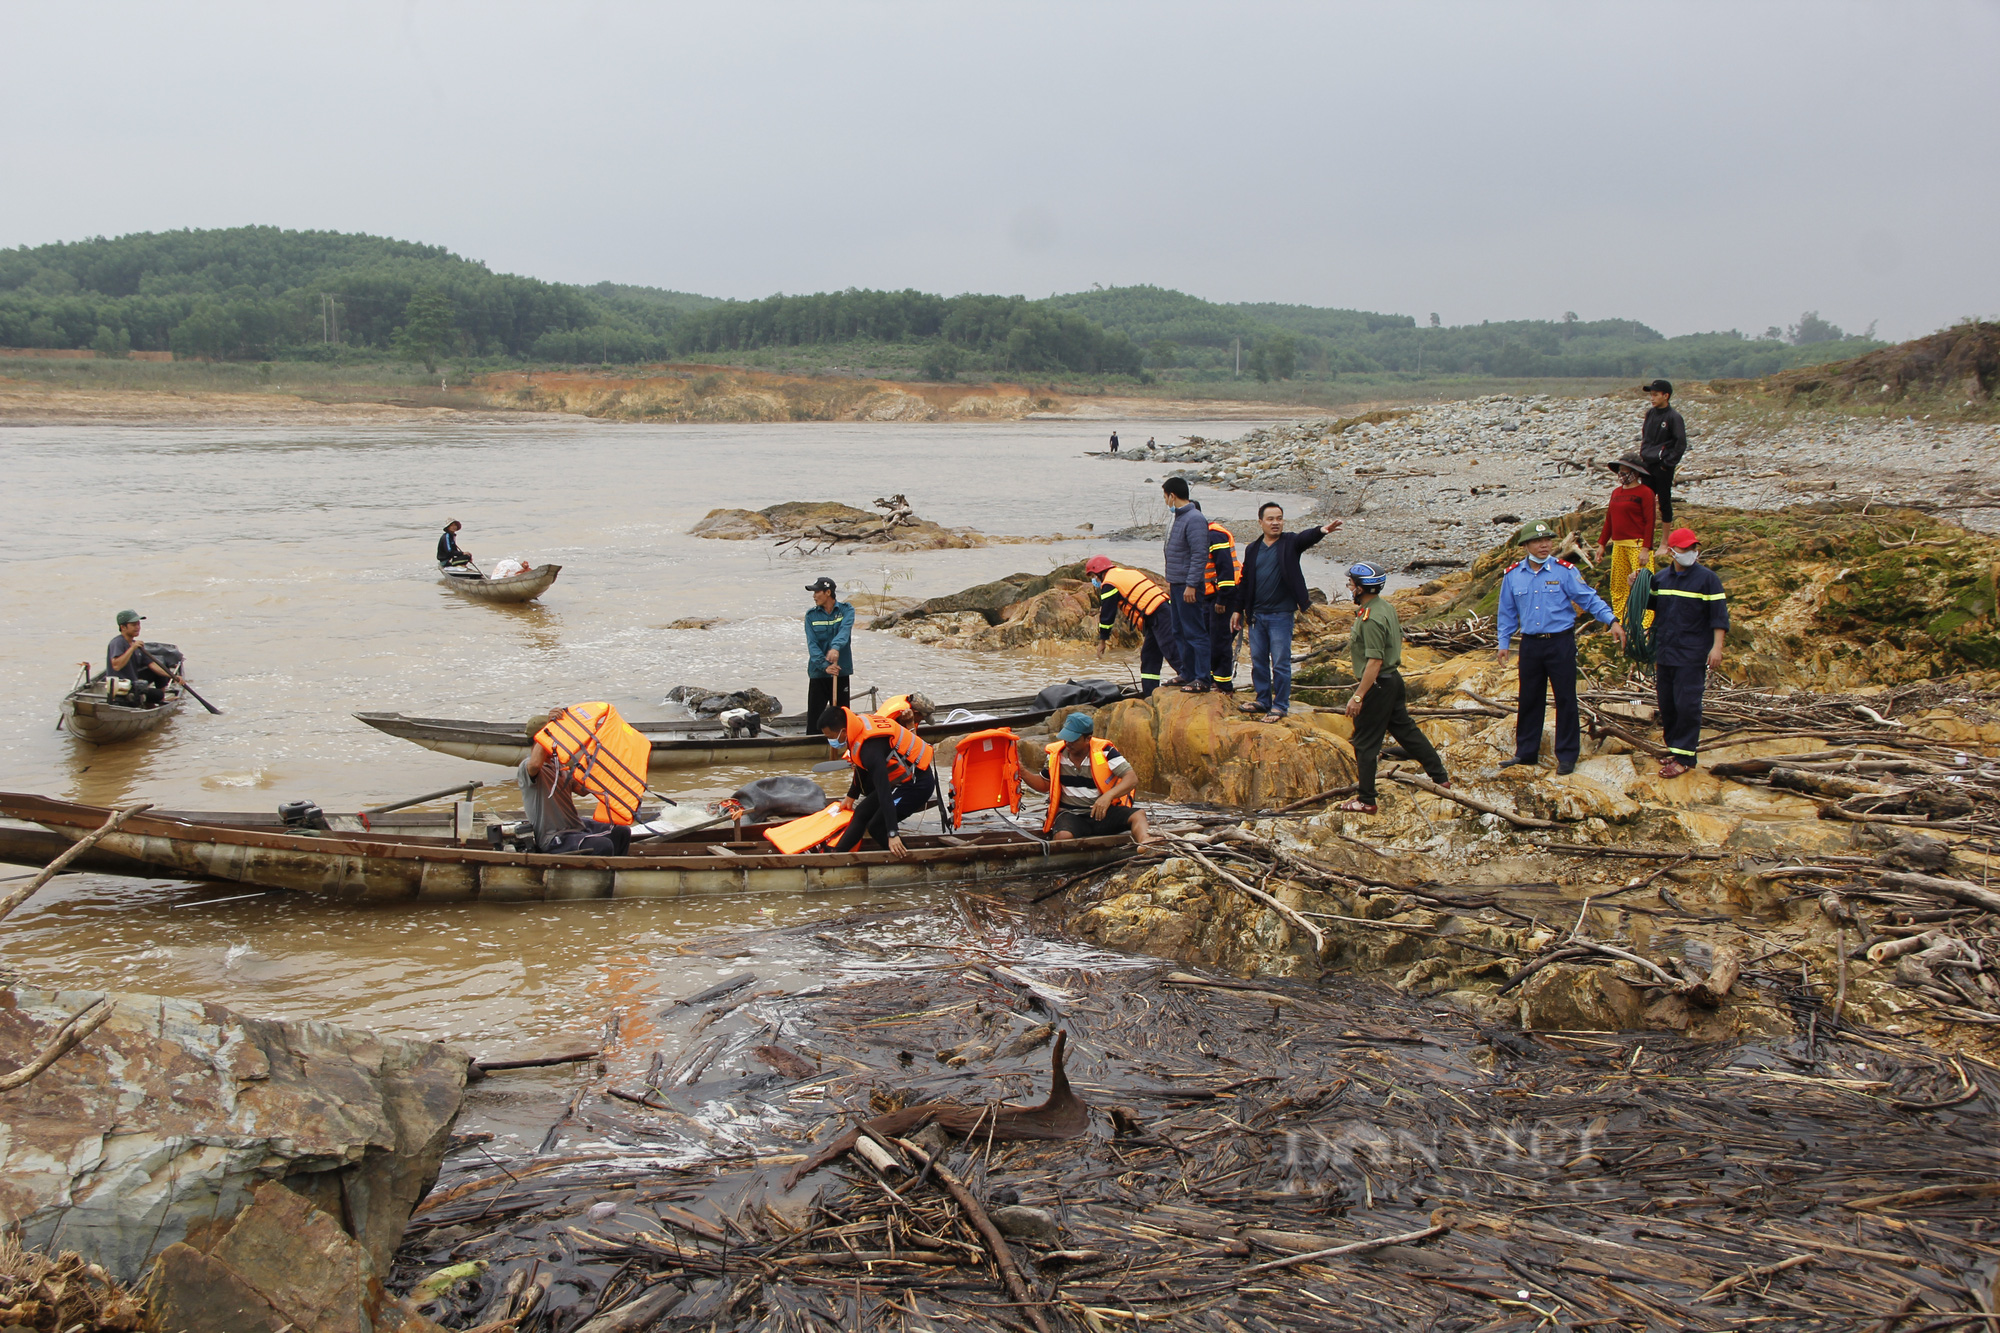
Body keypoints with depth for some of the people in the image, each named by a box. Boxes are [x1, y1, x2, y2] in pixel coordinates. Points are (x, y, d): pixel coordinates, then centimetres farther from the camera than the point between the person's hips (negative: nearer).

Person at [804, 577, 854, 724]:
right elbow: (812, 644, -7)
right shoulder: (811, 615, 3)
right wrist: (825, 665, -23)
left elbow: (845, 630, -19)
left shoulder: (846, 610, 1)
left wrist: (836, 647, -41)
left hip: (841, 672, -1)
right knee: (814, 715, -2)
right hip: (818, 673, 1)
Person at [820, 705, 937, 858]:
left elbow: (884, 793, -36)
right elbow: (862, 767, 15)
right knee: (862, 812, 15)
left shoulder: (871, 749, -32)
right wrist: (851, 795, 29)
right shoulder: (860, 723, -5)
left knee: (876, 826, -13)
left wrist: (892, 835, -38)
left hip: (918, 783, -10)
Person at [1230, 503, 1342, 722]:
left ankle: (1280, 705, 7)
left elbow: (1306, 537, -25)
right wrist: (1237, 609, 12)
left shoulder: (1290, 543, -3)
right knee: (1258, 661, 11)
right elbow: (1244, 581, 14)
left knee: (1280, 663, -2)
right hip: (1256, 614, 5)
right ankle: (1263, 700, 24)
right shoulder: (1252, 549, 9)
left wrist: (1321, 531, -47)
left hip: (1281, 615, -5)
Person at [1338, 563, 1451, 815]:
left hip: (1377, 685, -10)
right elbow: (1396, 640, 18)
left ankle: (1366, 801, 8)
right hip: (1393, 679, 10)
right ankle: (1441, 777, 27)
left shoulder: (1370, 619, -24)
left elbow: (1375, 662, -26)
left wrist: (1358, 696, -25)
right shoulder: (1386, 606, 6)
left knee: (1365, 744, 1)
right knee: (1406, 730, 20)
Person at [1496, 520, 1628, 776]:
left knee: (1565, 699, 1)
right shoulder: (1513, 575, 4)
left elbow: (1589, 598, -4)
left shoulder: (1564, 571, -6)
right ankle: (1526, 753, 21)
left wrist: (1612, 621, -15)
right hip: (1530, 645, 3)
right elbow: (1507, 612, 14)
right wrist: (1504, 644, 12)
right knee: (1529, 700, 10)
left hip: (1561, 643, -3)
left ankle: (1567, 756, 9)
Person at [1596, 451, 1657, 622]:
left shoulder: (1645, 492, -5)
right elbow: (1609, 520, 22)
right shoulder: (1616, 492, 16)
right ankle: (1618, 624, 15)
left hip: (1638, 545, -7)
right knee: (1618, 588, 8)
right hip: (1618, 546, 7)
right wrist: (1602, 543, 17)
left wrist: (1646, 549, -18)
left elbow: (1650, 522, -11)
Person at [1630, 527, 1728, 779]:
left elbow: (1719, 616, -7)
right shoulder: (1660, 578, 8)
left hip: (1692, 655, -5)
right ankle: (1674, 747, 22)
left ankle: (1684, 756, -1)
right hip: (1664, 653, 5)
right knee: (1667, 704, 10)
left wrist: (1717, 647, -14)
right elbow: (1649, 603, 23)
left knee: (1687, 705, -6)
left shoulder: (1706, 578, -6)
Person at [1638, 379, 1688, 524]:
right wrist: (1643, 454, 11)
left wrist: (1668, 463, -13)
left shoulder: (1673, 417, -13)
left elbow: (1681, 444, -13)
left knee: (1664, 501, 3)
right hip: (1647, 465, 6)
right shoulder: (1650, 413, 6)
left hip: (1663, 468, -6)